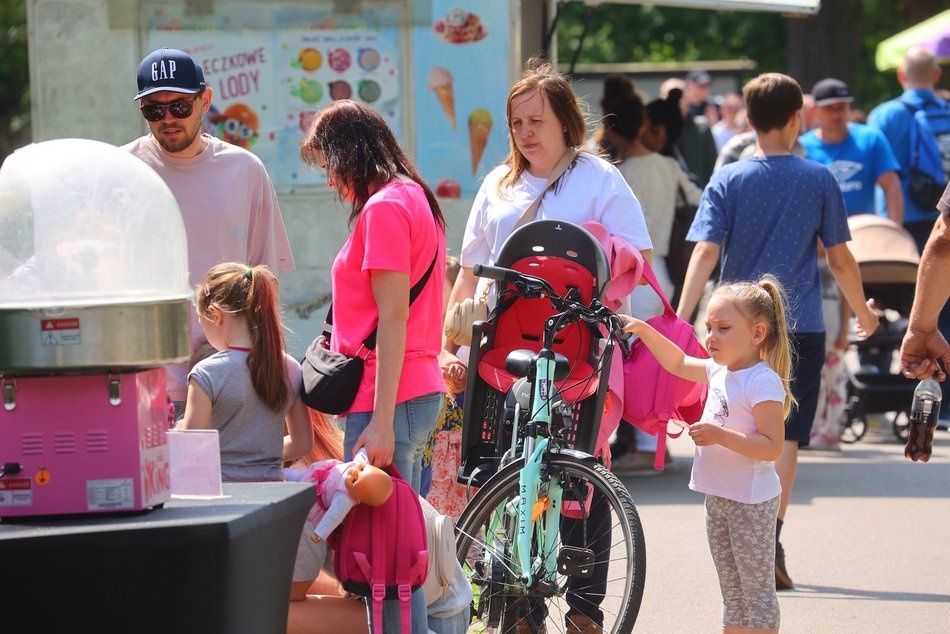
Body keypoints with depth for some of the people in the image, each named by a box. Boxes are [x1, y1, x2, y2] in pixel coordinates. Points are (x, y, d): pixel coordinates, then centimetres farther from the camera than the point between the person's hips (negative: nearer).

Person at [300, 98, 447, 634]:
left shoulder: (383, 208, -12)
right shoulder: (416, 199, 17)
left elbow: (393, 320, -18)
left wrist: (381, 422, -19)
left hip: (390, 397, -10)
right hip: (421, 389, 10)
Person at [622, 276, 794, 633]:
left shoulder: (764, 382, -19)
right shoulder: (720, 372, 8)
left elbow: (772, 447, -23)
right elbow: (679, 363, 26)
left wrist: (721, 435, -29)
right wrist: (643, 330, 16)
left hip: (750, 502, -9)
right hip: (719, 497, 9)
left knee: (757, 589, -5)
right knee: (732, 593, 15)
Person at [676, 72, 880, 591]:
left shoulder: (727, 180, 0)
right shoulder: (819, 180, -1)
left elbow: (706, 252, -10)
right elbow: (840, 259, 3)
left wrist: (681, 319, -14)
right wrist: (863, 313, 18)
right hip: (801, 325, -1)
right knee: (786, 435, -1)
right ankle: (770, 541, -16)